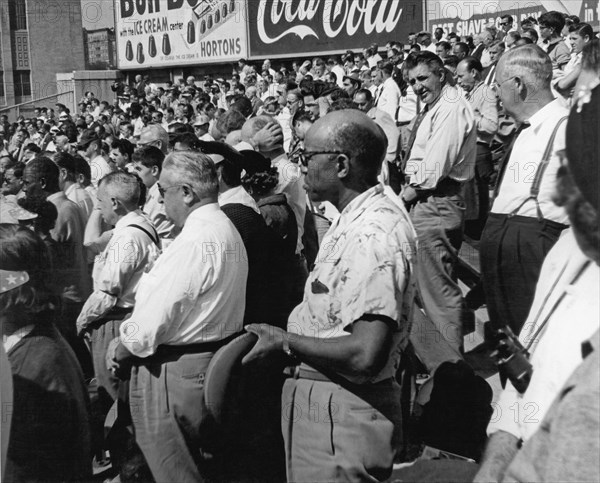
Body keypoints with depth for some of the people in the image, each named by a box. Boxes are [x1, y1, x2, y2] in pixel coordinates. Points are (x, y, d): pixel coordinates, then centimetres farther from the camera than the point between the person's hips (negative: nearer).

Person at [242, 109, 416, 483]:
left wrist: (285, 342, -18)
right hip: (318, 396, 9)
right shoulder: (354, 220, 9)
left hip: (342, 414, -9)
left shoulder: (373, 235, -24)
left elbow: (365, 356, -30)